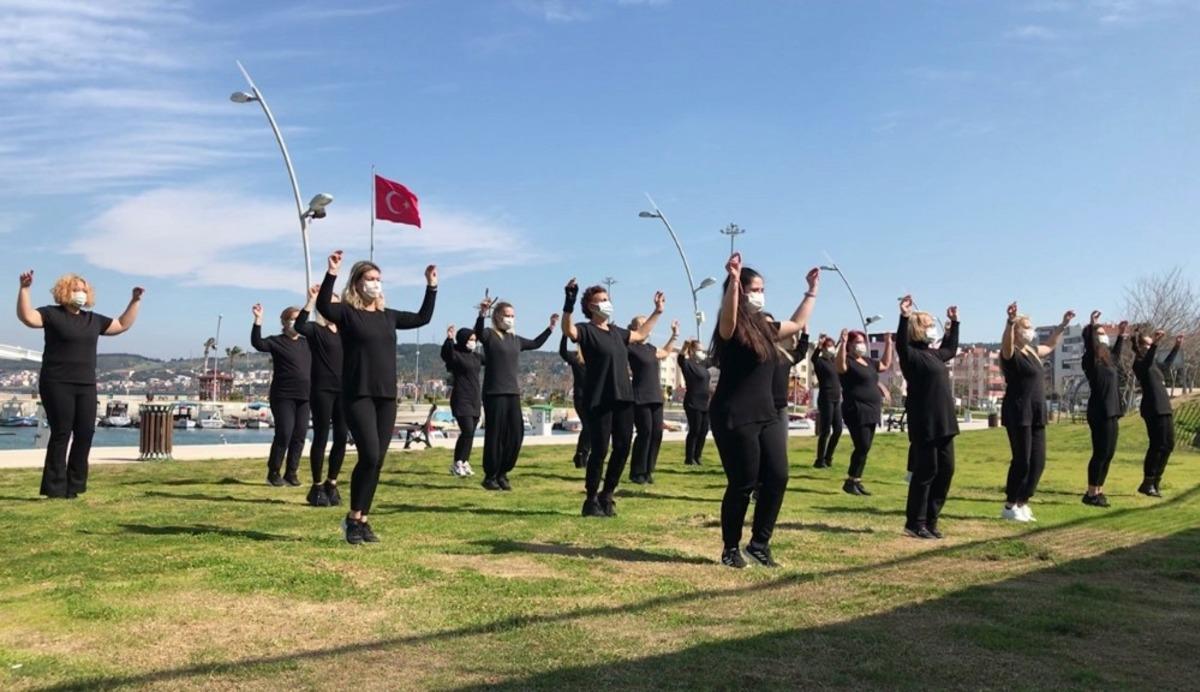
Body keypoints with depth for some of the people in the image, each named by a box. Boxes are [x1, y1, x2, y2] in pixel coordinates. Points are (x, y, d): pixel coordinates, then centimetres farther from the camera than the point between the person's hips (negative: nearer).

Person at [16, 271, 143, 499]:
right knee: (61, 434, -5)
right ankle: (55, 488, 3)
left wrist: (135, 301, 18)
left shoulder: (93, 319, 15)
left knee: (85, 433, 3)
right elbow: (27, 317, -18)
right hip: (57, 385, -6)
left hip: (86, 385, 6)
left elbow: (123, 325, 23)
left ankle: (74, 486, 13)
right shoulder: (52, 314, -1)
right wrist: (24, 289, -27)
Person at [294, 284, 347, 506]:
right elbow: (298, 326, -25)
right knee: (321, 438, 0)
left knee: (341, 438, 6)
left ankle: (331, 484, 20)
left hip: (343, 390, 5)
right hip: (322, 389, -5)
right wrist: (311, 300, -27)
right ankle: (317, 487, 10)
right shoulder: (315, 329, -4)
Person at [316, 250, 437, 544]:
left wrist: (431, 287, 21)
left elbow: (423, 318, 26)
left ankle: (363, 519, 16)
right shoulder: (346, 312, -2)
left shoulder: (388, 316, 15)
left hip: (386, 397, 6)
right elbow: (322, 306, -23)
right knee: (369, 456, -16)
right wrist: (331, 274, -33)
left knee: (377, 460, 5)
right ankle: (353, 518, 1)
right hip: (358, 396, -6)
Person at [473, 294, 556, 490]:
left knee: (516, 434, 5)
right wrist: (482, 314, -44)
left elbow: (535, 344, 33)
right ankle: (490, 476, 9)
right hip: (494, 393, -6)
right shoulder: (489, 335, -3)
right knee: (495, 435, -2)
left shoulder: (515, 339, 16)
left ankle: (502, 473, 19)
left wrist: (551, 328, 27)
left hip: (513, 393, 6)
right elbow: (477, 332, -27)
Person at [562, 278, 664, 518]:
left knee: (622, 449, 9)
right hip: (599, 401, -8)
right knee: (599, 450, -5)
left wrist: (657, 312, 40)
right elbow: (568, 330, -27)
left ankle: (606, 496, 23)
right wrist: (569, 304, -41)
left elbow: (640, 335, 36)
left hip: (624, 399, 8)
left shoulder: (616, 331, 18)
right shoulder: (586, 330, -5)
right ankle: (591, 500, 8)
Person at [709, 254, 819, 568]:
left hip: (766, 414, 8)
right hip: (734, 417, -8)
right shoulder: (731, 329, -10)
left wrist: (812, 291, 33)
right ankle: (731, 549, 15)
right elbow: (728, 318, -36)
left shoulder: (764, 327, 13)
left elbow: (797, 324, 31)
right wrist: (733, 280, -49)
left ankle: (759, 543, 16)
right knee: (742, 484, -3)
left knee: (777, 478, 1)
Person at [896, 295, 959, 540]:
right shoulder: (911, 354, -9)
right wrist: (904, 318, -41)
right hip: (925, 424, -9)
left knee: (946, 469, 10)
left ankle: (930, 519, 19)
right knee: (926, 472, -5)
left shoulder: (935, 354, 19)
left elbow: (951, 348, 39)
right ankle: (915, 523, 4)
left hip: (943, 423, 9)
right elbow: (901, 344, -30)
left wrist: (954, 323, 40)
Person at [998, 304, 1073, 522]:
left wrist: (1063, 324, 31)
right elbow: (1006, 342, -32)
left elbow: (1050, 345, 35)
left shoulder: (1032, 352, 15)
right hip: (1018, 414, -8)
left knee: (1038, 462, 8)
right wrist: (1010, 321, -48)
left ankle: (1022, 503, 19)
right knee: (1022, 461, -6)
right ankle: (1010, 506, 5)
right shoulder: (1011, 354, -9)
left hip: (1036, 414, 8)